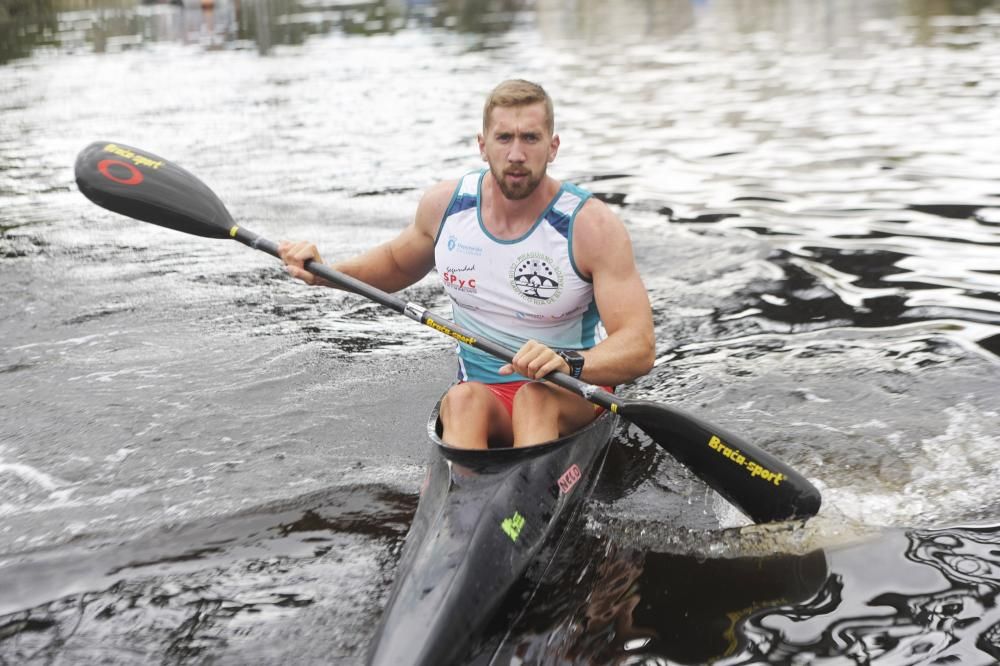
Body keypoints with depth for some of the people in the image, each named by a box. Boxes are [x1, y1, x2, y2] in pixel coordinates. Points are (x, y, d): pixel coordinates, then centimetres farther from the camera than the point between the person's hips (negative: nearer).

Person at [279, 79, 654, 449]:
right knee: (462, 400, -33)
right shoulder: (444, 205, -1)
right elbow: (397, 264, 22)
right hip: (484, 395, 3)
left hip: (574, 396, -2)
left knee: (537, 396, -36)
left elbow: (640, 348, -20)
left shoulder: (592, 225, -13)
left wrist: (568, 362, -40)